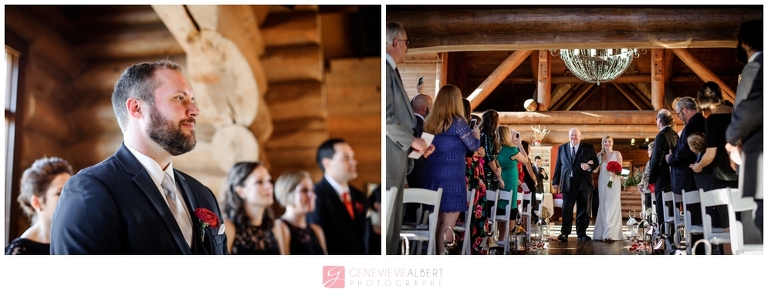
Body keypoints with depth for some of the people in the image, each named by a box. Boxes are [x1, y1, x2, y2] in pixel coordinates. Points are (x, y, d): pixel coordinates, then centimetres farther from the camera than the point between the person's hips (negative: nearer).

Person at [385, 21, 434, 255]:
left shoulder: (392, 71, 17)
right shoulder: (385, 69, -12)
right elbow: (386, 115, -20)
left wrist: (417, 143, 10)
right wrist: (412, 141, -11)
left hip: (396, 161, 10)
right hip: (389, 162, -10)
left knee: (394, 226, 13)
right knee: (385, 225, -7)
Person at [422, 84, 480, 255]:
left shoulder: (430, 122, 9)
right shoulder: (457, 122, -9)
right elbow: (473, 146, 0)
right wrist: (476, 133, 21)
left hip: (432, 174, 7)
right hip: (451, 175, -7)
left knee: (437, 218, 11)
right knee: (450, 218, -4)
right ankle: (441, 254, -6)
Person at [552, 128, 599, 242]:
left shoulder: (588, 148, 8)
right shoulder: (562, 148, 13)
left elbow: (595, 162, 5)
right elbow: (558, 165, 11)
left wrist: (589, 166, -18)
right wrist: (556, 181, 6)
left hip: (583, 183, 0)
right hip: (567, 183, 0)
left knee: (583, 209, 4)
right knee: (566, 209, -3)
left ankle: (581, 233, 10)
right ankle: (565, 233, -1)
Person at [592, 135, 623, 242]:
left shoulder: (617, 154, 5)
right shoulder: (600, 155, 13)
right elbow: (596, 169, 7)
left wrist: (615, 173, -21)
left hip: (614, 182, -3)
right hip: (602, 183, 3)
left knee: (612, 207, -10)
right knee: (602, 207, 3)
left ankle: (610, 234, -16)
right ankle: (602, 233, 7)